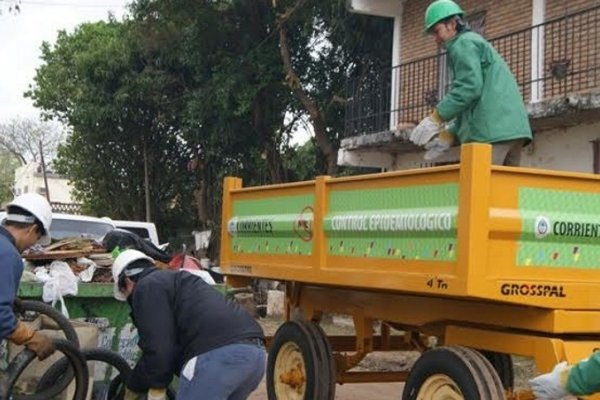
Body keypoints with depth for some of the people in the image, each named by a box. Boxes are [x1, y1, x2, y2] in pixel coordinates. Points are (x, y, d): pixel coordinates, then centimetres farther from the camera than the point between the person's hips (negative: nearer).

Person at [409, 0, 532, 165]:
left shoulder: (463, 44, 3)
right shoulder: (477, 44, 32)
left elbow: (469, 88, -14)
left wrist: (436, 118, -12)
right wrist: (449, 135, 22)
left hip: (493, 129, -9)